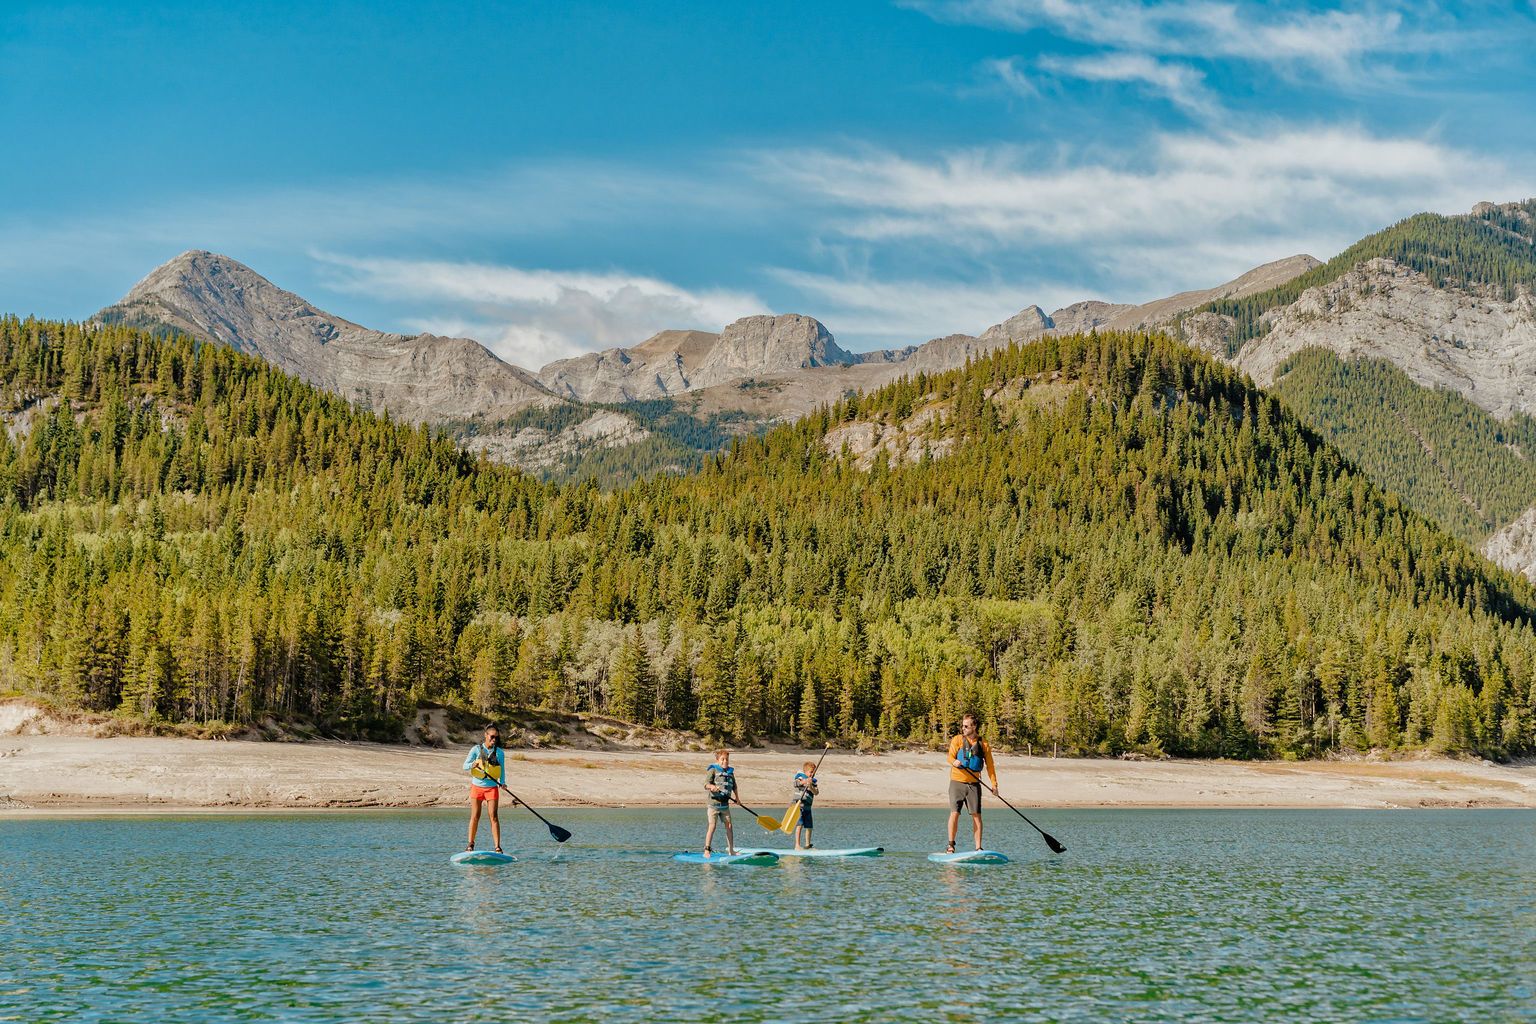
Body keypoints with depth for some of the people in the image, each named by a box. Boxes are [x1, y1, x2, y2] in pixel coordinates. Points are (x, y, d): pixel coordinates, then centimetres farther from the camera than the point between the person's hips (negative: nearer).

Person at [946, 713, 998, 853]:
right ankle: (951, 845, -1)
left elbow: (990, 766, 7)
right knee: (954, 813, -9)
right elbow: (950, 757, -6)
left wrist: (994, 784, -3)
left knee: (976, 815, -4)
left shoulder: (984, 744, 6)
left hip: (974, 784, 1)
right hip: (957, 782, -1)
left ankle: (978, 847, 0)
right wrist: (954, 761, -30)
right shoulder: (957, 740, 3)